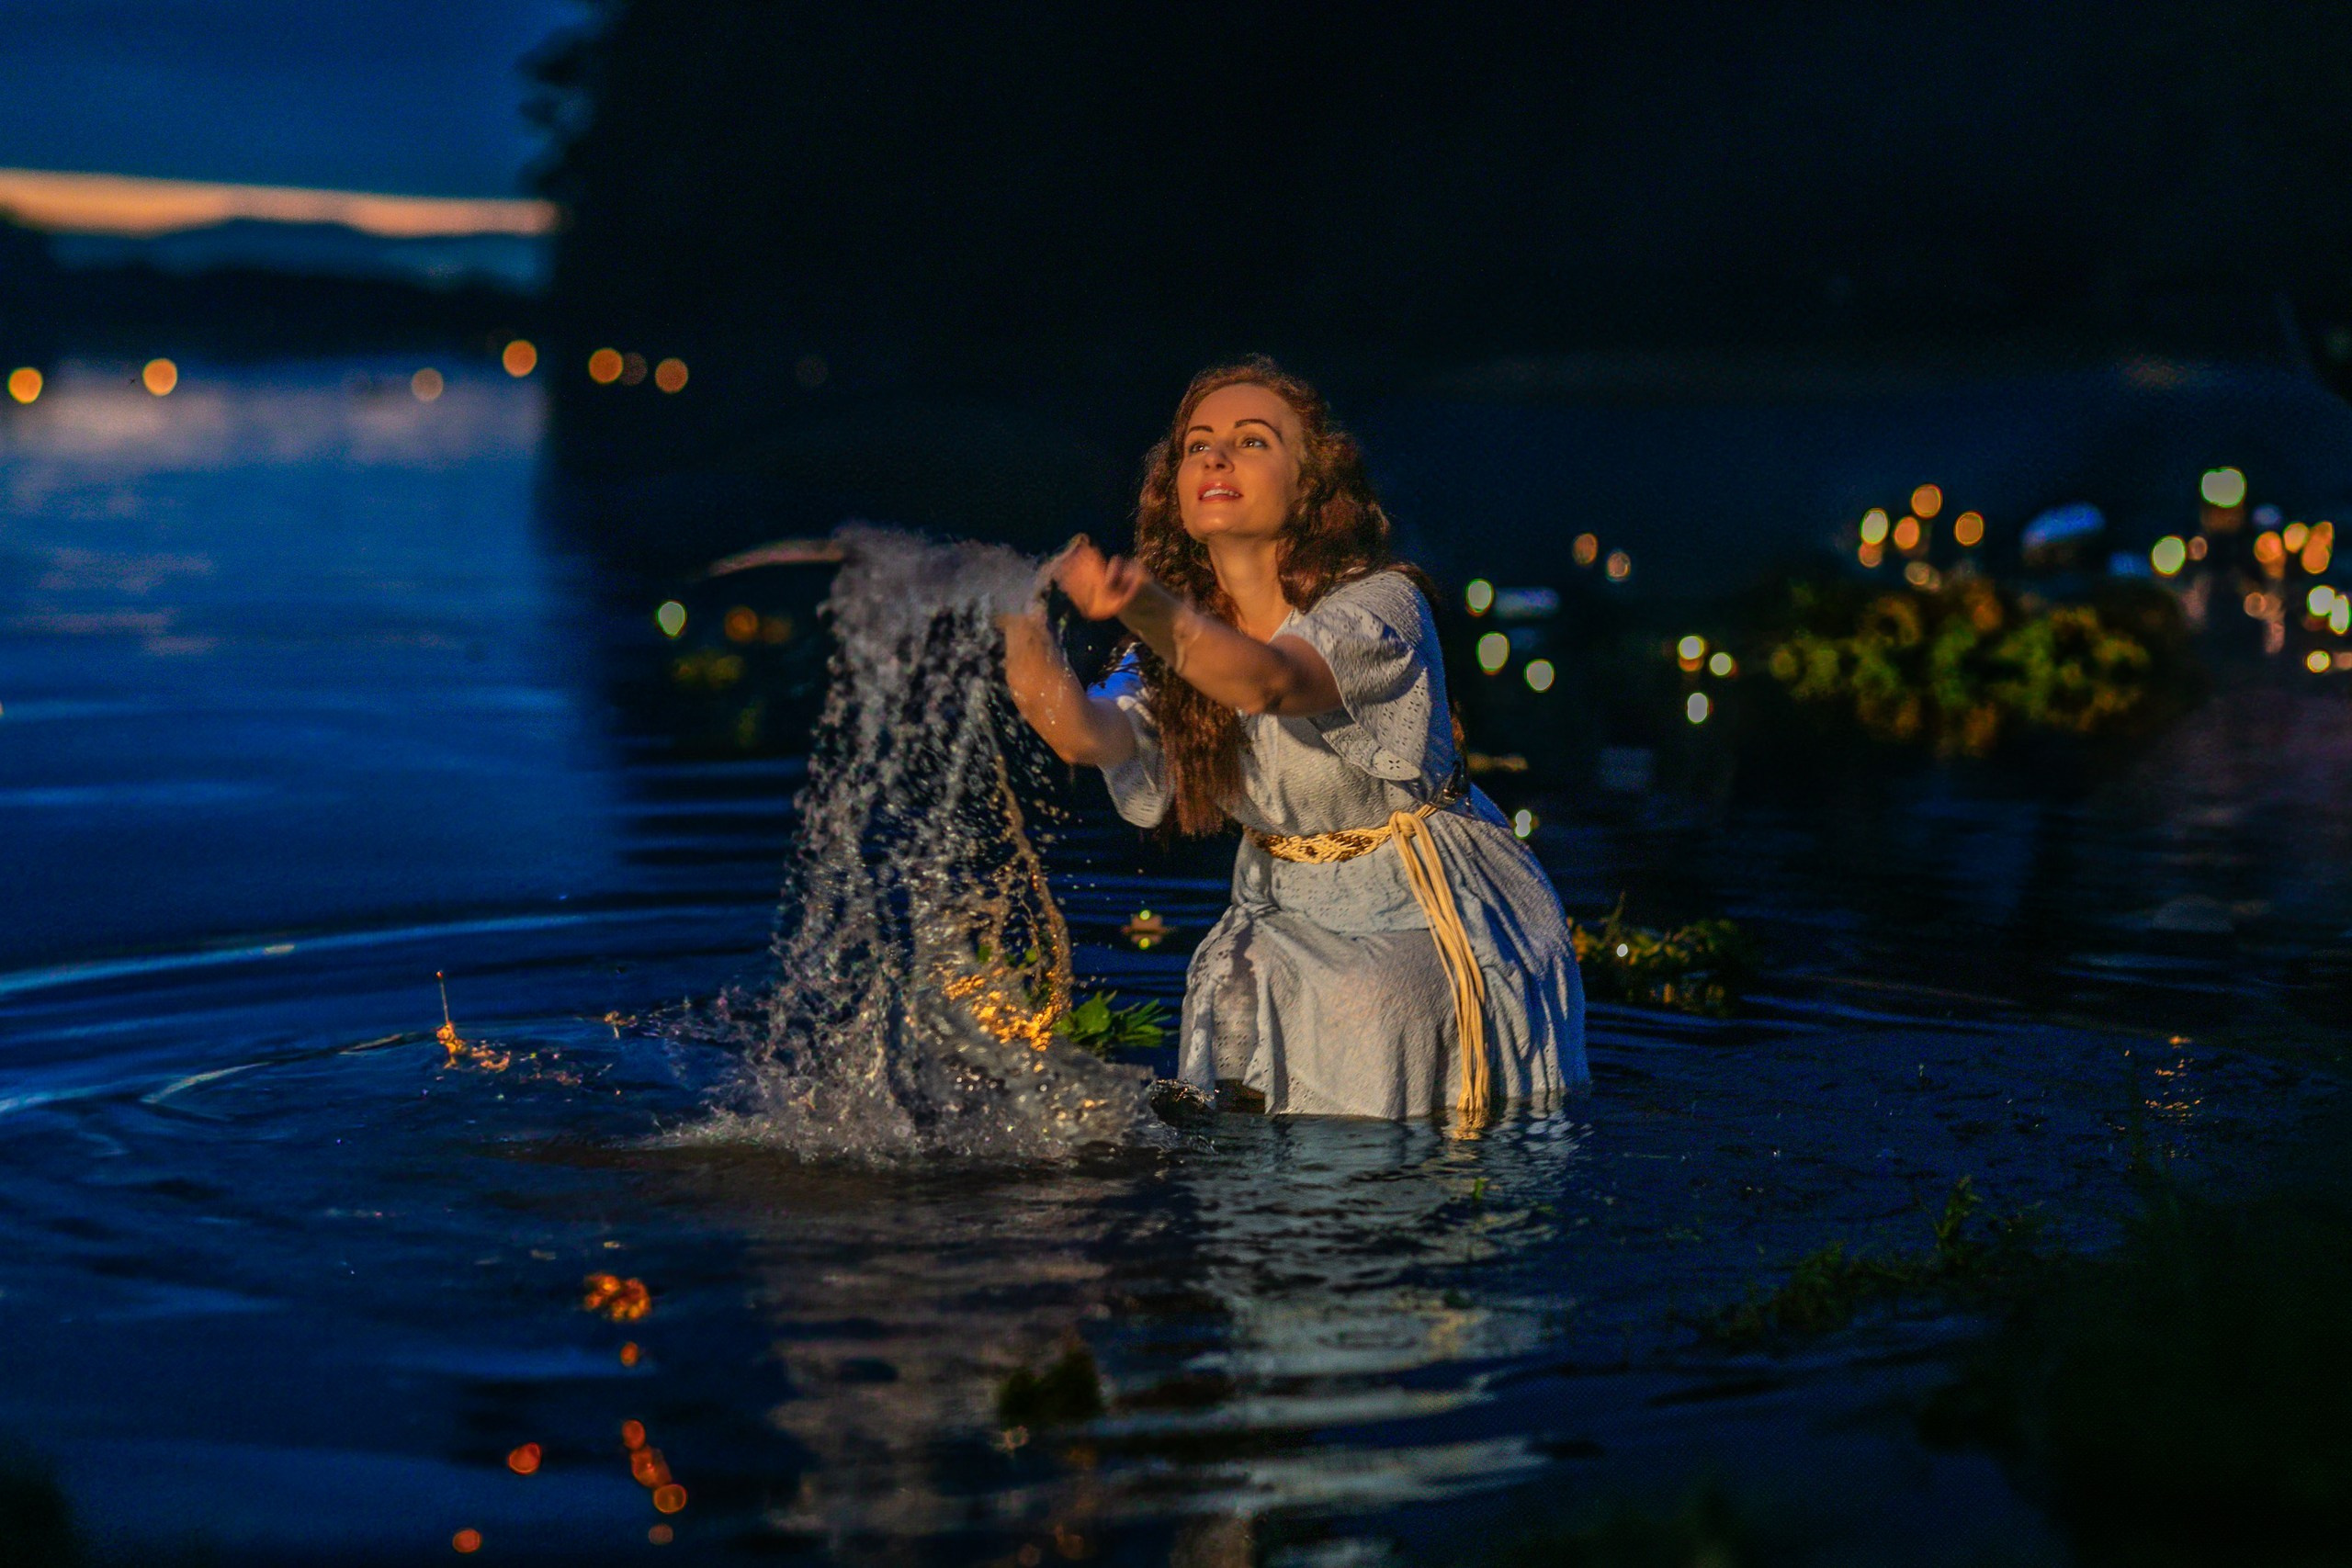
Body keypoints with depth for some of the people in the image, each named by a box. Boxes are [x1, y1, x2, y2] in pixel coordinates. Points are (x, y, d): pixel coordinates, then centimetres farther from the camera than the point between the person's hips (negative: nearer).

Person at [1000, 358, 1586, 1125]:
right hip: (1285, 914, 5)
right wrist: (1025, 617, -37)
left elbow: (1272, 682, -39)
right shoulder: (1170, 649, 0)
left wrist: (1147, 607, -57)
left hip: (1422, 914, -5)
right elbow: (1082, 731, -20)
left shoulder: (1382, 603, -18)